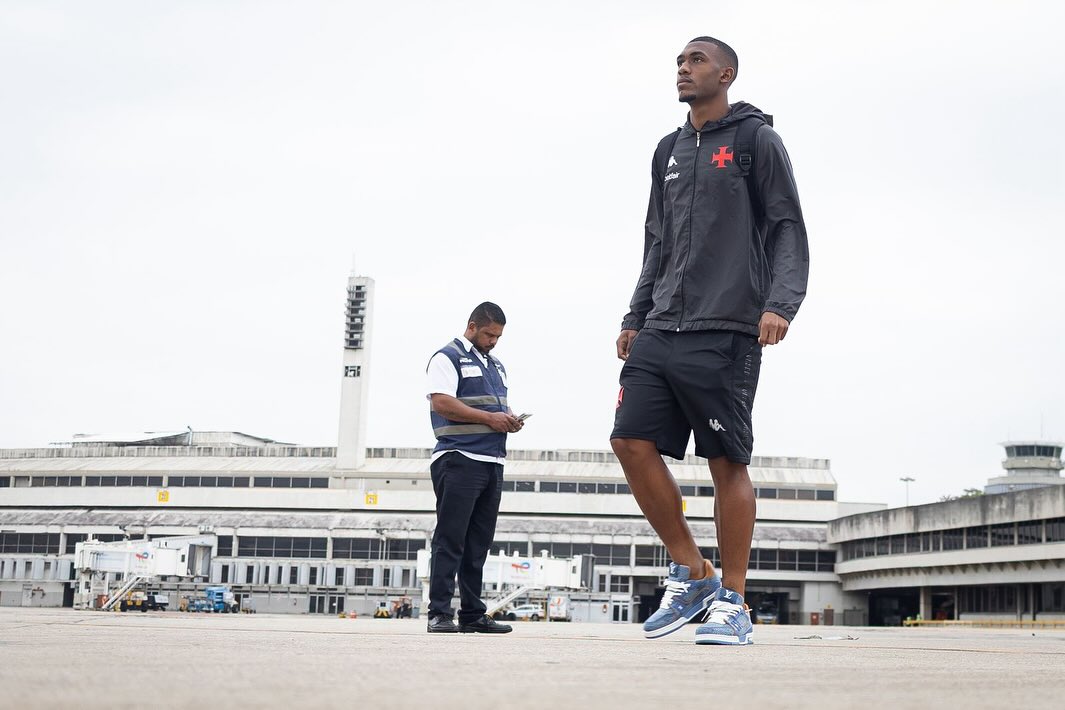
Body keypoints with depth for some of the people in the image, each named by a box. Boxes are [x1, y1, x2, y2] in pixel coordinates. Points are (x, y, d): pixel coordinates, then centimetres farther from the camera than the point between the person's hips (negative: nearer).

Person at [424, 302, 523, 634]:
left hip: (492, 463, 8)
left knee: (478, 544, 8)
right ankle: (439, 613, -9)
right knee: (450, 540, -9)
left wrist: (509, 420, 6)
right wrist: (489, 418, -15)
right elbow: (442, 403, -14)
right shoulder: (448, 358, -2)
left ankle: (473, 614, 11)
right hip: (459, 460, -8)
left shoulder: (496, 366, 24)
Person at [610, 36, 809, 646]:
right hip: (661, 331, 6)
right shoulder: (670, 151, 21)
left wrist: (780, 303, -16)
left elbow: (789, 229, -2)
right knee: (633, 442, -5)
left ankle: (733, 601, 4)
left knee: (728, 462, -5)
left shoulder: (757, 141, 3)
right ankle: (692, 573, 8)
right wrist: (636, 318, 17)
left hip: (725, 332, -6)